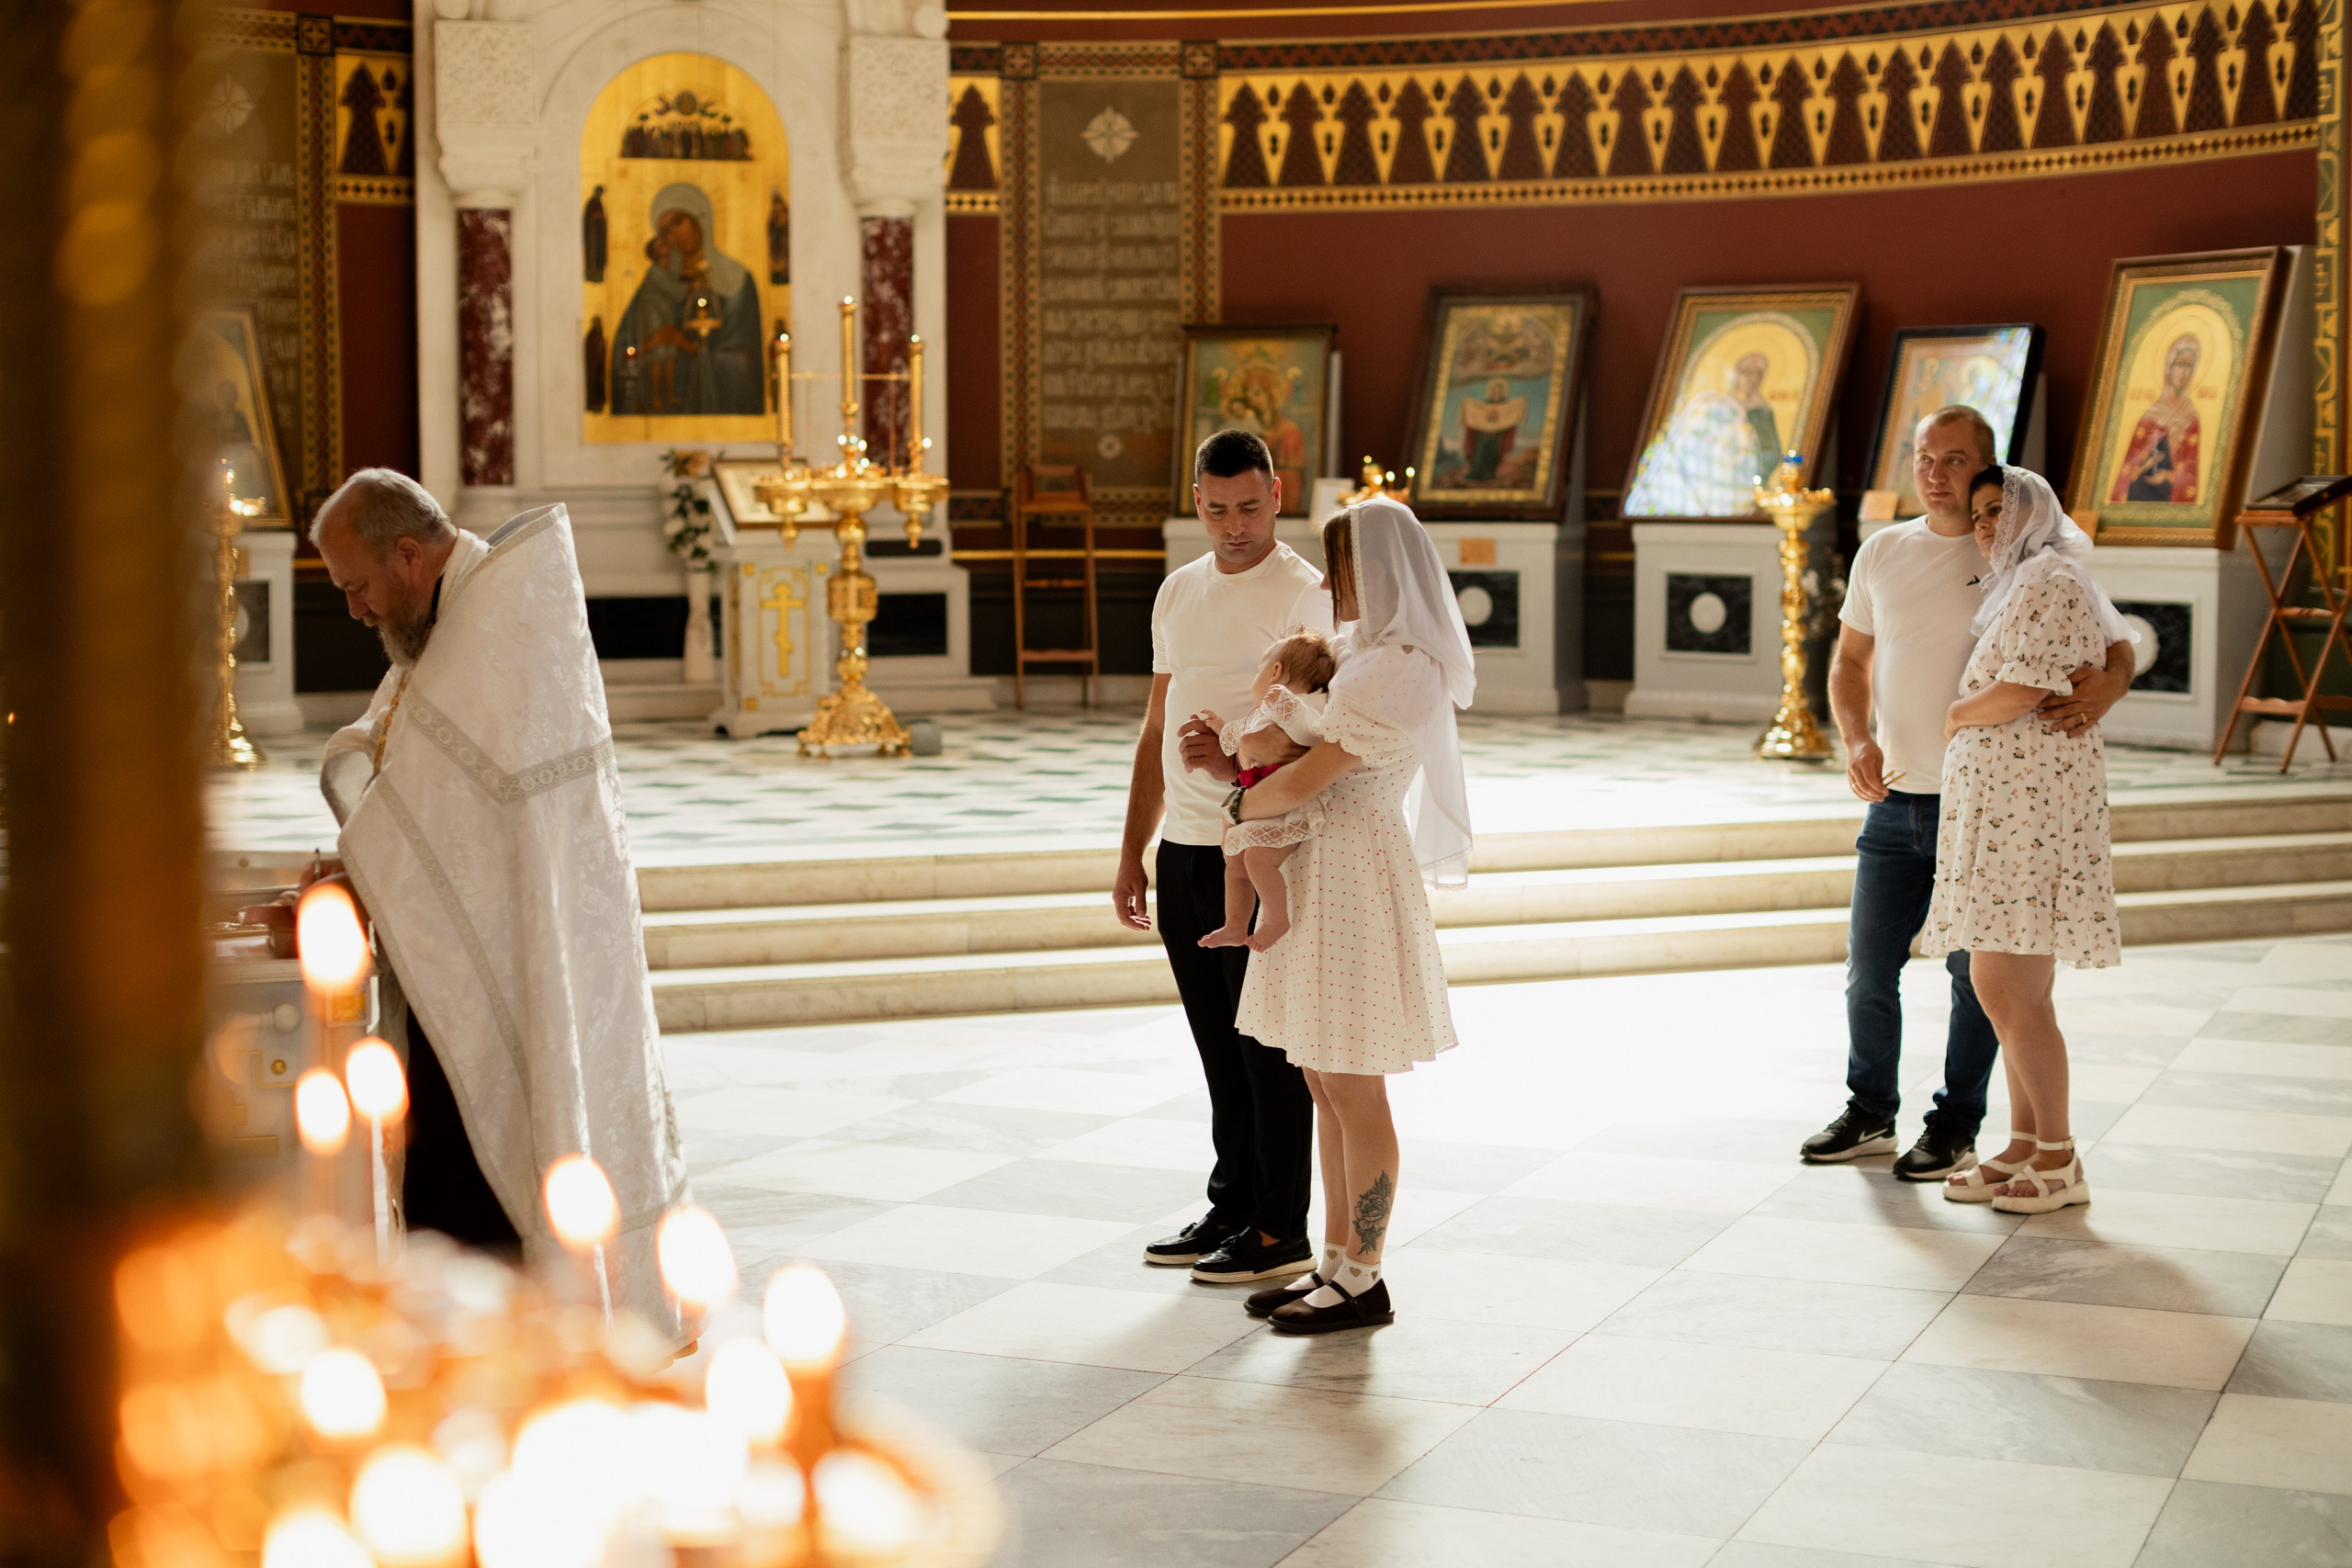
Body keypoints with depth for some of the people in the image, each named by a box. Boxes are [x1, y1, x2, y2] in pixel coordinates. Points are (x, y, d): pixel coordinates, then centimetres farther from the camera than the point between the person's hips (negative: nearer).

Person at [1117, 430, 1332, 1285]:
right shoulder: (1179, 592, 13)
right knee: (1218, 1046, 14)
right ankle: (1231, 1209, 24)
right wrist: (1131, 853, 16)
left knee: (1269, 1047, 0)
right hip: (1182, 853, 7)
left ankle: (1281, 1231, 9)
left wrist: (1242, 764, -29)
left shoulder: (1306, 596, -9)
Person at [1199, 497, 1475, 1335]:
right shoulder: (1362, 652, 13)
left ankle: (1363, 1282, 8)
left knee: (1354, 1092, -1)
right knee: (1325, 1085, 14)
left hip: (1352, 880, -10)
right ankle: (1336, 1261, 22)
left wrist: (1240, 804, -3)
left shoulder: (1398, 673, -19)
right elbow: (1311, 758, 20)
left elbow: (1307, 779, -20)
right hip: (1316, 878, 10)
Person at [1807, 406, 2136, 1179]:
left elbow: (2113, 648, -5)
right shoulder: (1881, 553, 6)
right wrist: (1856, 741, -4)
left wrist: (2100, 691, -28)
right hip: (1895, 800, 4)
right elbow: (1851, 661, 15)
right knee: (1868, 968, 10)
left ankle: (1955, 1129, 18)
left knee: (1974, 976, 5)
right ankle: (1870, 1116, 27)